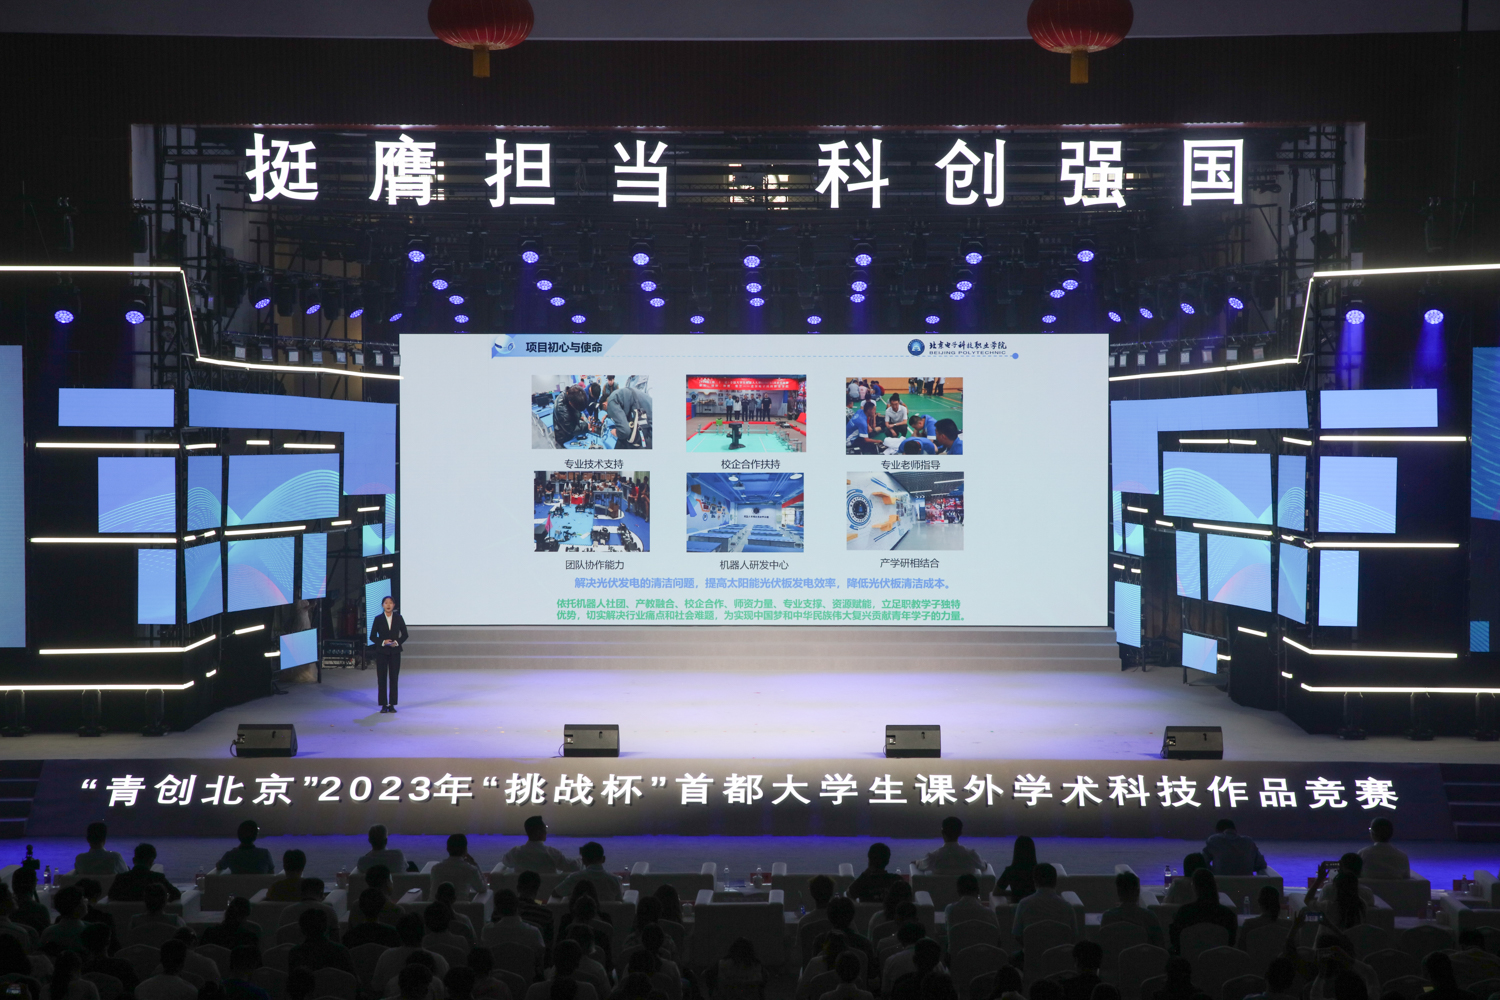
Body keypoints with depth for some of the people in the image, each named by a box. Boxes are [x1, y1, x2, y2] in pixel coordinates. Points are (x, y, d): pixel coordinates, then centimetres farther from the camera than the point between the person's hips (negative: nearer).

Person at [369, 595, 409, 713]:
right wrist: (383, 642, -14)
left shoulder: (398, 618, 3)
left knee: (394, 678, 0)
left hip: (395, 652, 1)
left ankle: (392, 705, 5)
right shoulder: (378, 619, 0)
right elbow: (372, 636, 2)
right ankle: (384, 705, 4)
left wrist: (397, 642, -11)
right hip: (381, 652, -1)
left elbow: (404, 634, 7)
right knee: (381, 678, -1)